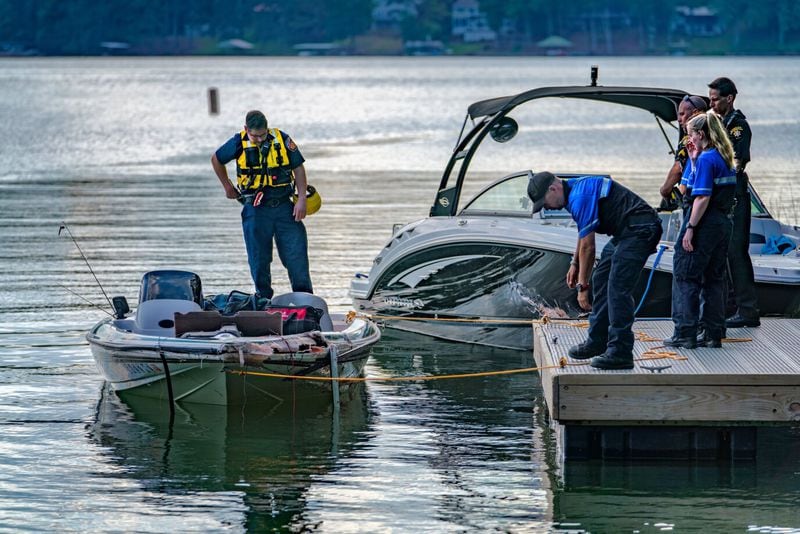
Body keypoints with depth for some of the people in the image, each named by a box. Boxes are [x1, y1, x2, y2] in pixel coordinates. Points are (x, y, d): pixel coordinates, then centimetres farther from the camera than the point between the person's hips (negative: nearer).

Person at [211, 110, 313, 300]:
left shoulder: (281, 139, -4)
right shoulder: (239, 143, -4)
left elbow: (298, 168, 2)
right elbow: (216, 159, 14)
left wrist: (302, 199, -5)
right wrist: (228, 187, 18)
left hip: (284, 206, 0)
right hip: (256, 209, 0)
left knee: (297, 253, -4)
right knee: (259, 259, 2)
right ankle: (263, 298, 14)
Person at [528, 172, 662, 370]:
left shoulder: (580, 197, -19)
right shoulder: (574, 190, 14)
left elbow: (588, 246, -16)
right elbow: (584, 233, 31)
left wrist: (582, 286, -10)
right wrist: (575, 264, 27)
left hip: (640, 229, -11)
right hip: (626, 232, 11)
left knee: (618, 288, -15)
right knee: (601, 280, 14)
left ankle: (621, 352, -16)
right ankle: (598, 342, 22)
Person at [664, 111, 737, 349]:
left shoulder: (706, 158, -14)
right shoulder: (724, 158, 12)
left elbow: (703, 197, -20)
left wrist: (690, 228, -20)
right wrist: (694, 160, 13)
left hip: (705, 223, -9)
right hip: (724, 222, 9)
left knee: (685, 276, -1)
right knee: (714, 278, 13)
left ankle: (685, 333, -2)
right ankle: (714, 333, 14)